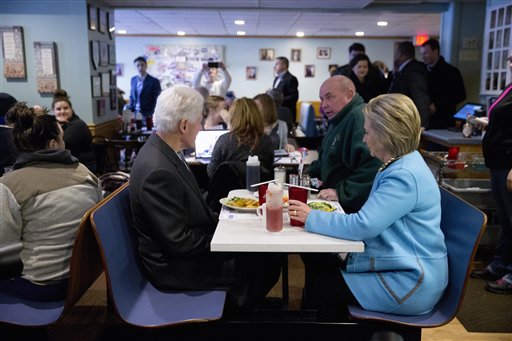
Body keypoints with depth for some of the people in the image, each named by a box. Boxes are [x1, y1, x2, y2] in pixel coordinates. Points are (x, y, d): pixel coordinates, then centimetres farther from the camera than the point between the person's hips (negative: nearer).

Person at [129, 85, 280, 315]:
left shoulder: (161, 150, 1)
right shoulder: (158, 171, -29)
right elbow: (179, 242, -26)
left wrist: (221, 223, 0)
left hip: (180, 249, 9)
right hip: (174, 267, -9)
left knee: (262, 254, 8)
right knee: (265, 264, -4)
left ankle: (237, 309, 27)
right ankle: (233, 314, 21)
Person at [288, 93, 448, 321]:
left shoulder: (404, 176, -25)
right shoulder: (399, 165, 9)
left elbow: (361, 225, -27)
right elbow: (370, 218, 13)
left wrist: (312, 217, -15)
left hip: (410, 285, -9)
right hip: (404, 268, 9)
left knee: (320, 285, -4)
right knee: (320, 265, 6)